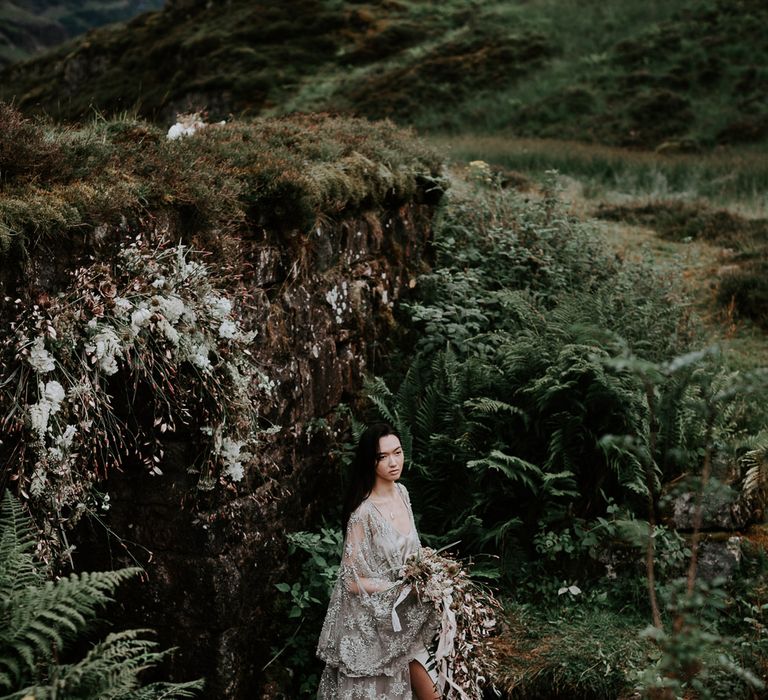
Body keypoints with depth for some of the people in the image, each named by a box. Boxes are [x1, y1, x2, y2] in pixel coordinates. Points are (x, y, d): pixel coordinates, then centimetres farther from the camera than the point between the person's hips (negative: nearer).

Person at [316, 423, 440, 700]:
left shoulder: (402, 492, 1)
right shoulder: (364, 513, -22)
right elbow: (353, 581, -20)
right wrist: (405, 586, -19)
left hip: (401, 617, 7)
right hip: (372, 623, -7)